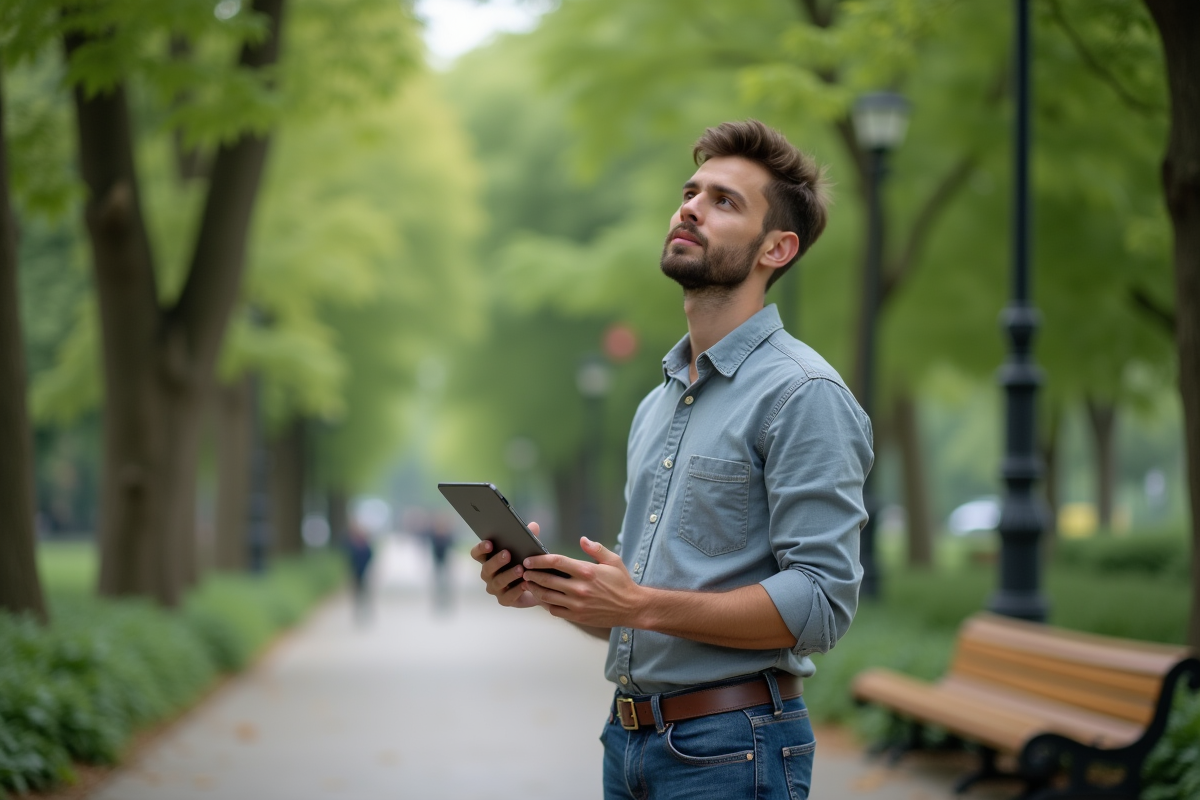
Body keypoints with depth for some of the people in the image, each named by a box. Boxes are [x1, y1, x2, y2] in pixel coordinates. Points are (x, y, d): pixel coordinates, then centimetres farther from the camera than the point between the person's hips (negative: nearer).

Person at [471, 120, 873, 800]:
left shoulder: (805, 393, -11)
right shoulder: (657, 404, 16)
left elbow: (821, 603, -19)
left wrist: (643, 605, -22)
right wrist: (546, 586, 2)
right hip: (630, 742, 8)